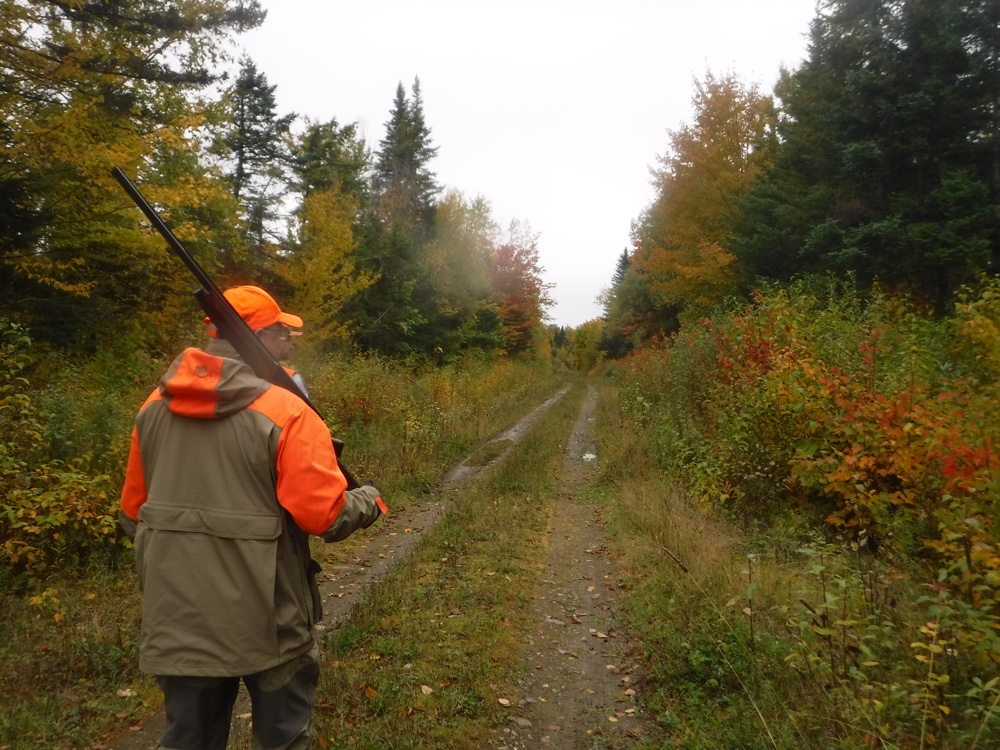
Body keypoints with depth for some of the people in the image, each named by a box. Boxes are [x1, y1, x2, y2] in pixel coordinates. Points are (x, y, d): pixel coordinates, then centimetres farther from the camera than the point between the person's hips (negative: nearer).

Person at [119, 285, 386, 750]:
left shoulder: (154, 408, 2)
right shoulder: (287, 412, -17)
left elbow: (133, 513, 11)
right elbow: (326, 515, -18)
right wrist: (369, 501, 2)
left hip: (176, 619, 6)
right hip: (264, 620, -5)